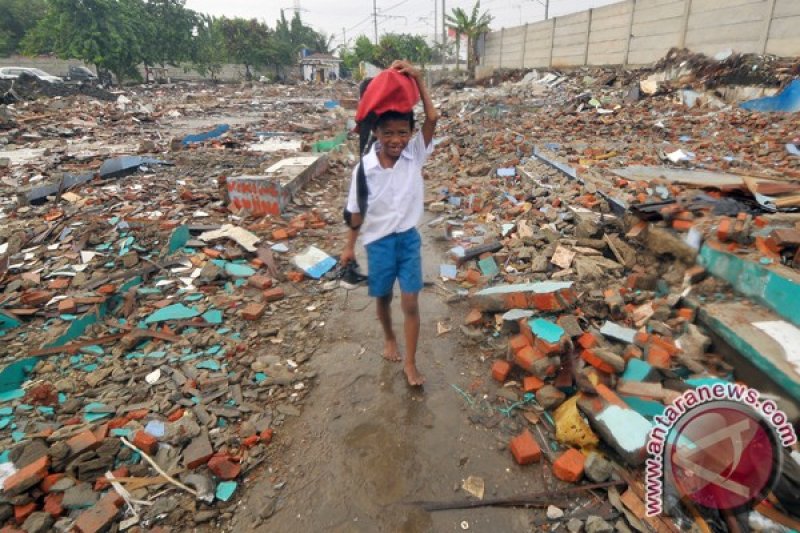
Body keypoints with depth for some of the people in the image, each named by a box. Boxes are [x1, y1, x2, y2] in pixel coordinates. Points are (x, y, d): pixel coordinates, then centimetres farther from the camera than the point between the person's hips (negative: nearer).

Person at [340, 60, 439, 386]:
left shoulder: (415, 155, -10)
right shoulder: (365, 168, -14)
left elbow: (432, 118, -24)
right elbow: (357, 211, -4)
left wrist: (418, 79, -29)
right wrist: (350, 247, 3)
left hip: (409, 238, 1)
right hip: (379, 241, 0)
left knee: (410, 303, 3)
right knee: (383, 297, 19)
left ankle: (410, 363, 18)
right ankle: (389, 338, 49)